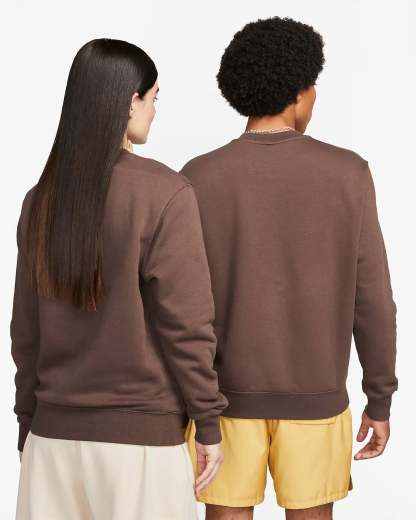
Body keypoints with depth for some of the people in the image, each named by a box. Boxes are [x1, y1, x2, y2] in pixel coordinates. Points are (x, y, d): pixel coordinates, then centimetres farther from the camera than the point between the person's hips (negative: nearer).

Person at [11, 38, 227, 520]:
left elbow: (26, 330, 7)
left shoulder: (41, 199, 2)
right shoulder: (165, 193, -12)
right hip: (142, 431, -4)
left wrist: (28, 423, 16)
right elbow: (185, 323, -12)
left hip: (55, 429, 5)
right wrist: (209, 423, -2)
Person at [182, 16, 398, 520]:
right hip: (313, 397, 0)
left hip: (224, 395, 0)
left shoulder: (198, 180, -9)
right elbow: (371, 300, -6)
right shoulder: (348, 174, -8)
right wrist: (380, 401, 4)